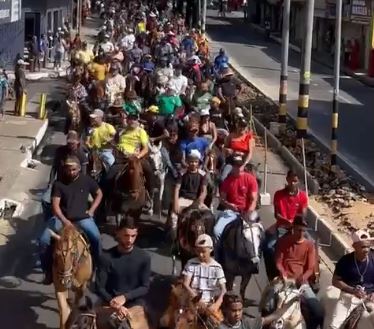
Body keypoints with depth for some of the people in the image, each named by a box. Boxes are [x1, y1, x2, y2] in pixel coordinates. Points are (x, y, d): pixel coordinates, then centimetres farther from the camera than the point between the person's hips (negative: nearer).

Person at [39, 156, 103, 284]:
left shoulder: (87, 180, 1)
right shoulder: (58, 183, -3)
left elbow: (99, 194, 17)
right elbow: (55, 205, -11)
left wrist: (92, 210, 3)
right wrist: (64, 220, -27)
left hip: (82, 218, 0)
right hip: (62, 218, 0)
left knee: (96, 238, -27)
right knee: (44, 240, -20)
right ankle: (48, 271, -1)